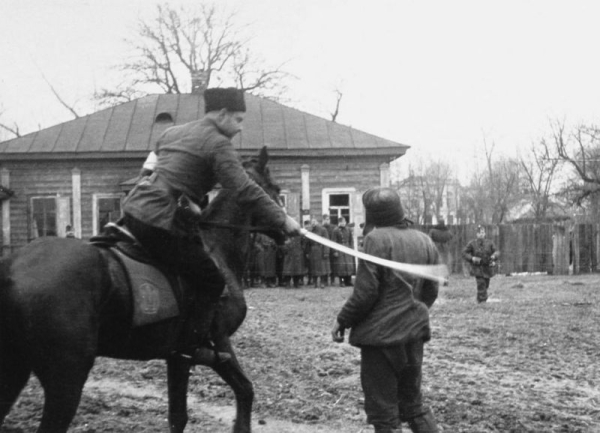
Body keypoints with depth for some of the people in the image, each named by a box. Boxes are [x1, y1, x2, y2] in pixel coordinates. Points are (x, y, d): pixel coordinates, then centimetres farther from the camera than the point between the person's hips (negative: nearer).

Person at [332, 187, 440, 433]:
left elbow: (365, 292, -15)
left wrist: (343, 321, -2)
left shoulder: (377, 239, -13)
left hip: (381, 335, -7)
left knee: (384, 413, 2)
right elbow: (431, 292, 13)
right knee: (413, 404, 19)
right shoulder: (424, 241, 7)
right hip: (414, 333, 7)